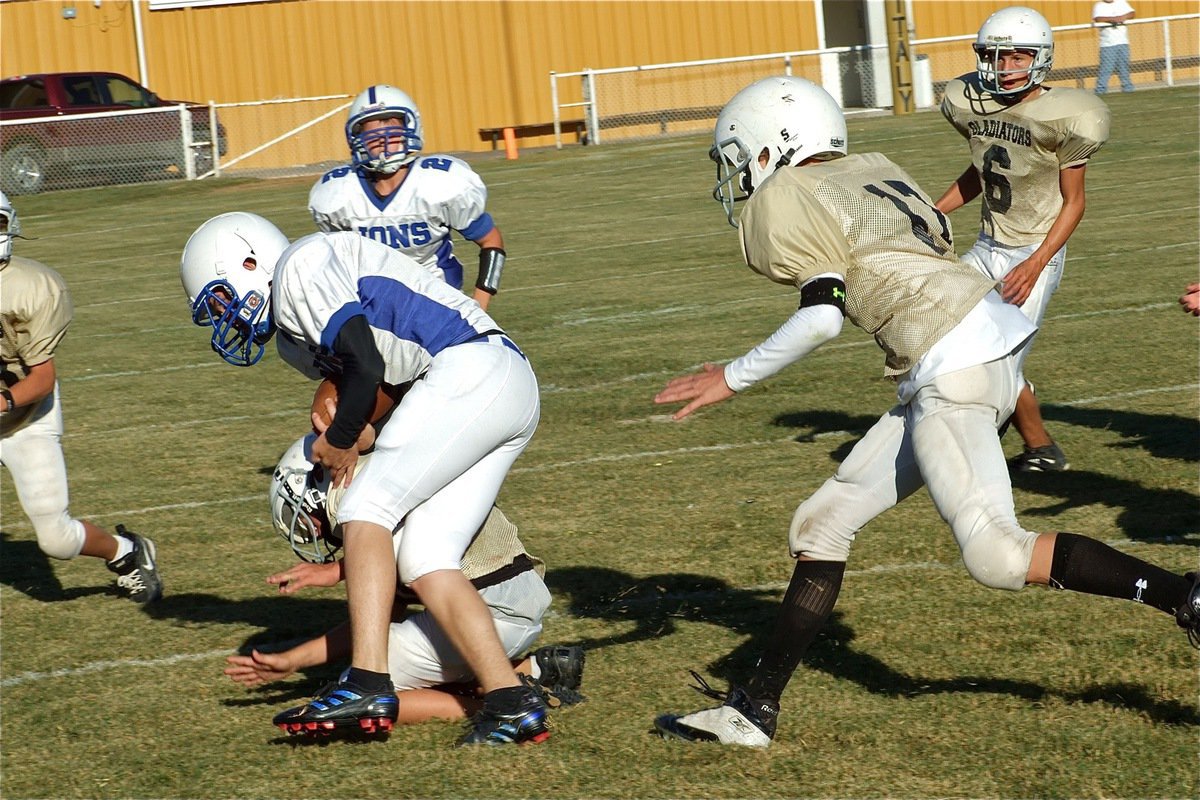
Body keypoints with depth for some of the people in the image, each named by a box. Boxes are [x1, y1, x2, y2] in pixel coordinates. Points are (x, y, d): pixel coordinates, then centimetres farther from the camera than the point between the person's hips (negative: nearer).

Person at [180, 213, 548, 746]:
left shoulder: (301, 268, -4)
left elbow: (367, 366, -11)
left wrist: (340, 439, 2)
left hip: (470, 370, -9)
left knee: (365, 510, -9)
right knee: (424, 561, 2)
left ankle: (369, 686, -18)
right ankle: (511, 704, -8)